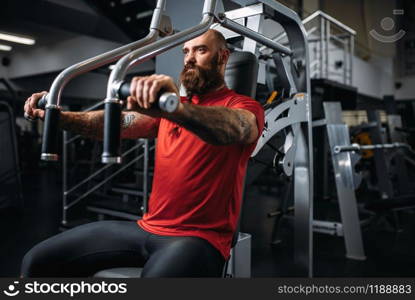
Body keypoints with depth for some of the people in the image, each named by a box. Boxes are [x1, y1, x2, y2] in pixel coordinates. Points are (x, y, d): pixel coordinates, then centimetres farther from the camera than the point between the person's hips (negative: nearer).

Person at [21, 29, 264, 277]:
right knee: (38, 261, 2)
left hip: (199, 238, -6)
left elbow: (238, 128, -27)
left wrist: (178, 109, -45)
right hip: (148, 228, 6)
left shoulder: (244, 105, -2)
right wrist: (58, 115, -10)